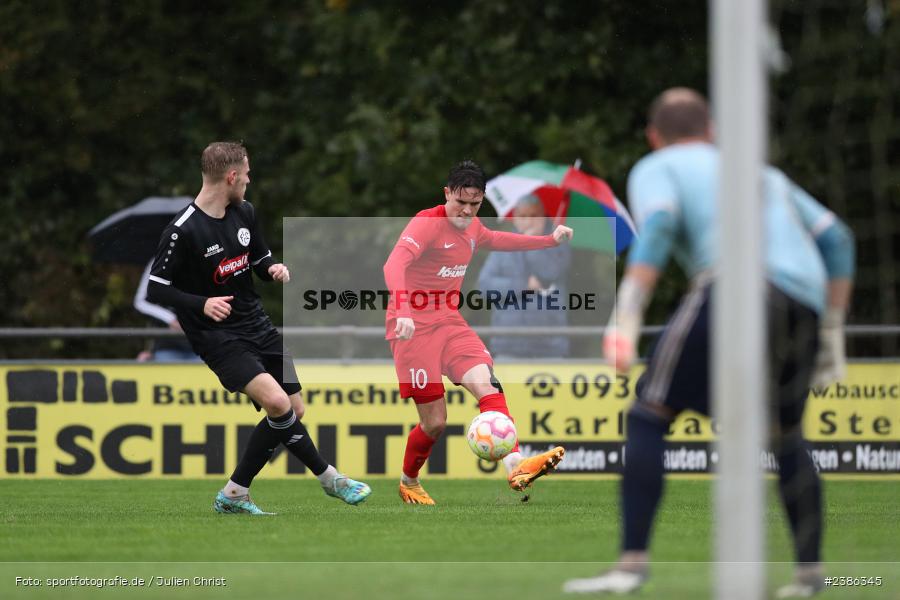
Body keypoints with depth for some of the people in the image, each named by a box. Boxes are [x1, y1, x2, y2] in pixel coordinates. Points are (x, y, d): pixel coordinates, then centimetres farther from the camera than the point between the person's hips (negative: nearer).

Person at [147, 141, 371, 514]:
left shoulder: (244, 213, 6)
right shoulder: (182, 231, -17)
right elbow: (156, 290, -14)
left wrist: (273, 269, -4)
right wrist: (202, 304, -29)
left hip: (257, 326, 8)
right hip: (218, 337, -8)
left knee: (295, 412, 5)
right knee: (278, 403, -25)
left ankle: (235, 493, 13)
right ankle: (328, 478, -8)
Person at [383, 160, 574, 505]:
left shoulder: (471, 227, 9)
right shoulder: (428, 223, -16)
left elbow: (496, 240, 34)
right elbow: (394, 264, -32)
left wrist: (551, 240, 34)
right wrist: (403, 313, -47)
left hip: (449, 322, 7)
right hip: (414, 327, -7)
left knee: (487, 383, -20)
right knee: (435, 423, -5)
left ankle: (516, 467, -34)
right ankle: (408, 483, 23)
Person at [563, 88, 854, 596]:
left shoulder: (657, 169, 19)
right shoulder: (764, 174, 36)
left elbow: (658, 226, -4)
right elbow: (836, 240, 28)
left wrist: (626, 318, -13)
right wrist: (832, 335, 29)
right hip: (807, 305, 6)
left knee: (649, 415, -1)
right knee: (786, 435, 25)